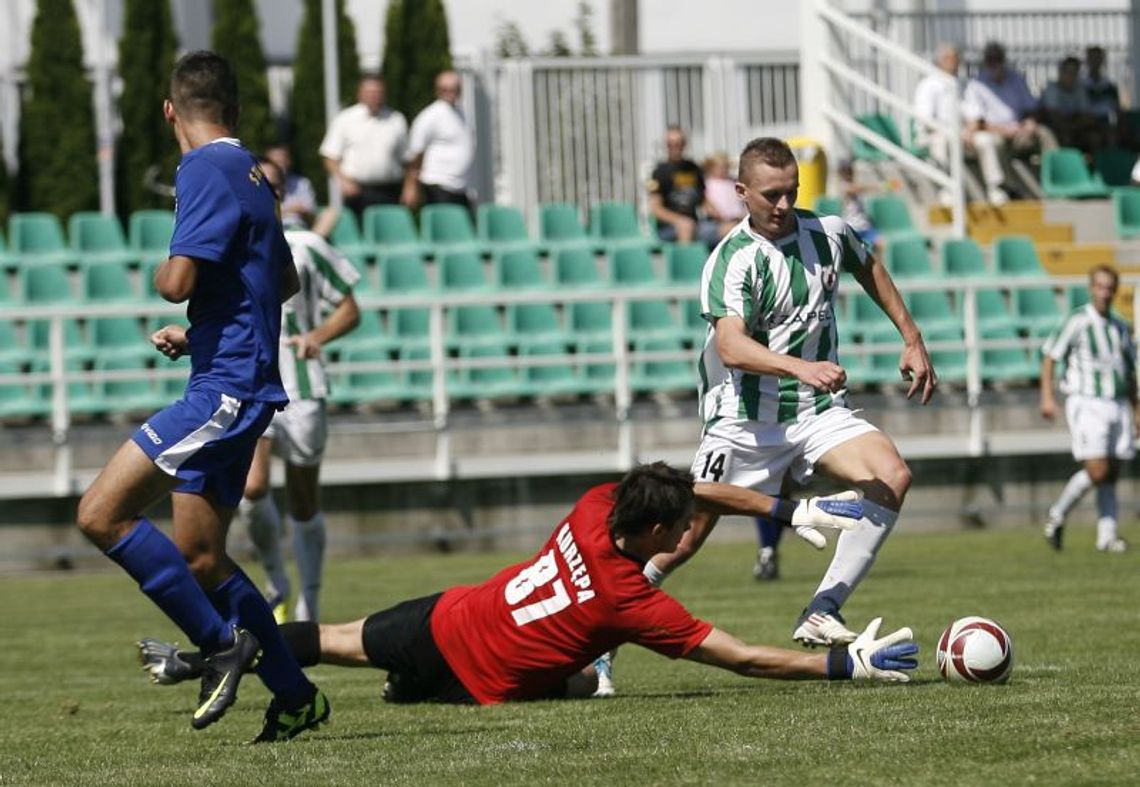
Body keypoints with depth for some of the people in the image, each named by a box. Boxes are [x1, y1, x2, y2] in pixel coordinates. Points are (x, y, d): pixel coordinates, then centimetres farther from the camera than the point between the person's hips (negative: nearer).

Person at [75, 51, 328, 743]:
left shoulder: (206, 170, -12)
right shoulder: (250, 173, 17)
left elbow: (177, 281, -23)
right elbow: (285, 282, 31)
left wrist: (160, 273, 1)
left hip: (224, 388, -10)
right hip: (242, 384, 10)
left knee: (102, 514, -16)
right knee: (197, 556, 13)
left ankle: (223, 643, -12)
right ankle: (296, 697, 17)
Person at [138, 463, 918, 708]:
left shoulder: (595, 507, -10)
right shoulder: (631, 602, -25)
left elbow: (701, 489, 7)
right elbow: (744, 657, -23)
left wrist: (789, 509, 5)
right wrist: (845, 664, -20)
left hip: (442, 617, 5)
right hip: (477, 681, -4)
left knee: (336, 640, 23)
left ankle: (194, 658, 24)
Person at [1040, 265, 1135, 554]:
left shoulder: (1121, 328, 13)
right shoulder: (1077, 322, -6)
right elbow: (1049, 357, -4)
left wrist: (1134, 412, 18)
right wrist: (1047, 397, -14)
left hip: (1117, 405, 6)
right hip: (1086, 404, -6)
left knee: (1111, 475, 3)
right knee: (1097, 471, -14)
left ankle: (1106, 535, 5)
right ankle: (1058, 514, 5)